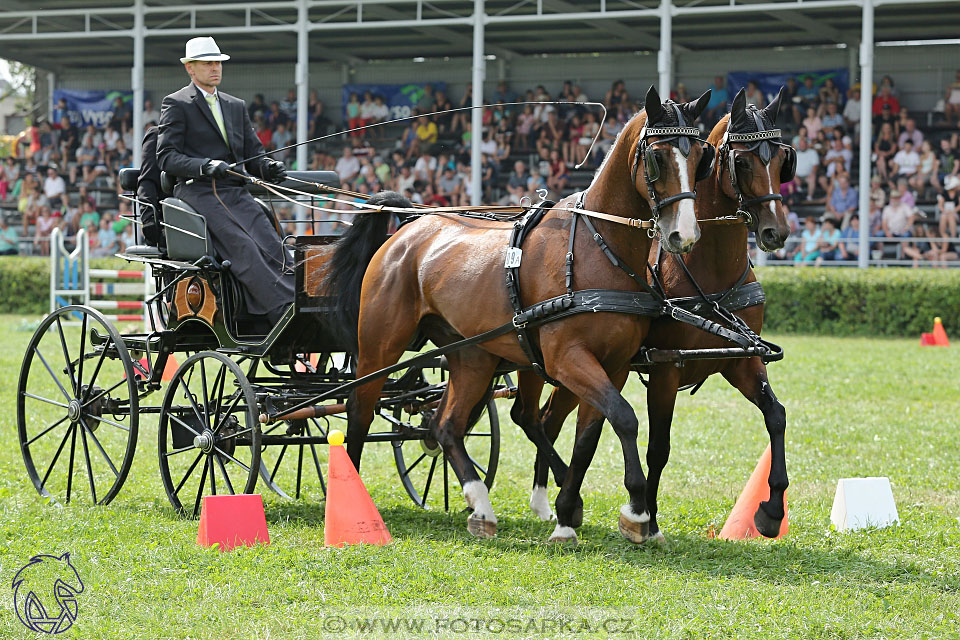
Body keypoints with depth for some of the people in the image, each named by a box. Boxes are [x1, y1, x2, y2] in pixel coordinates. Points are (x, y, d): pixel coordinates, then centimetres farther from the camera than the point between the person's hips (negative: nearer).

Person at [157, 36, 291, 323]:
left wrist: (269, 167, -4)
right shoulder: (176, 104, 5)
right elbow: (166, 156, -5)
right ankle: (285, 312, -37)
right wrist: (205, 166, -22)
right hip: (198, 192, -5)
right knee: (242, 246, -27)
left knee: (273, 247, -19)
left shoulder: (236, 106, 24)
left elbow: (253, 152, 21)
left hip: (235, 192, 5)